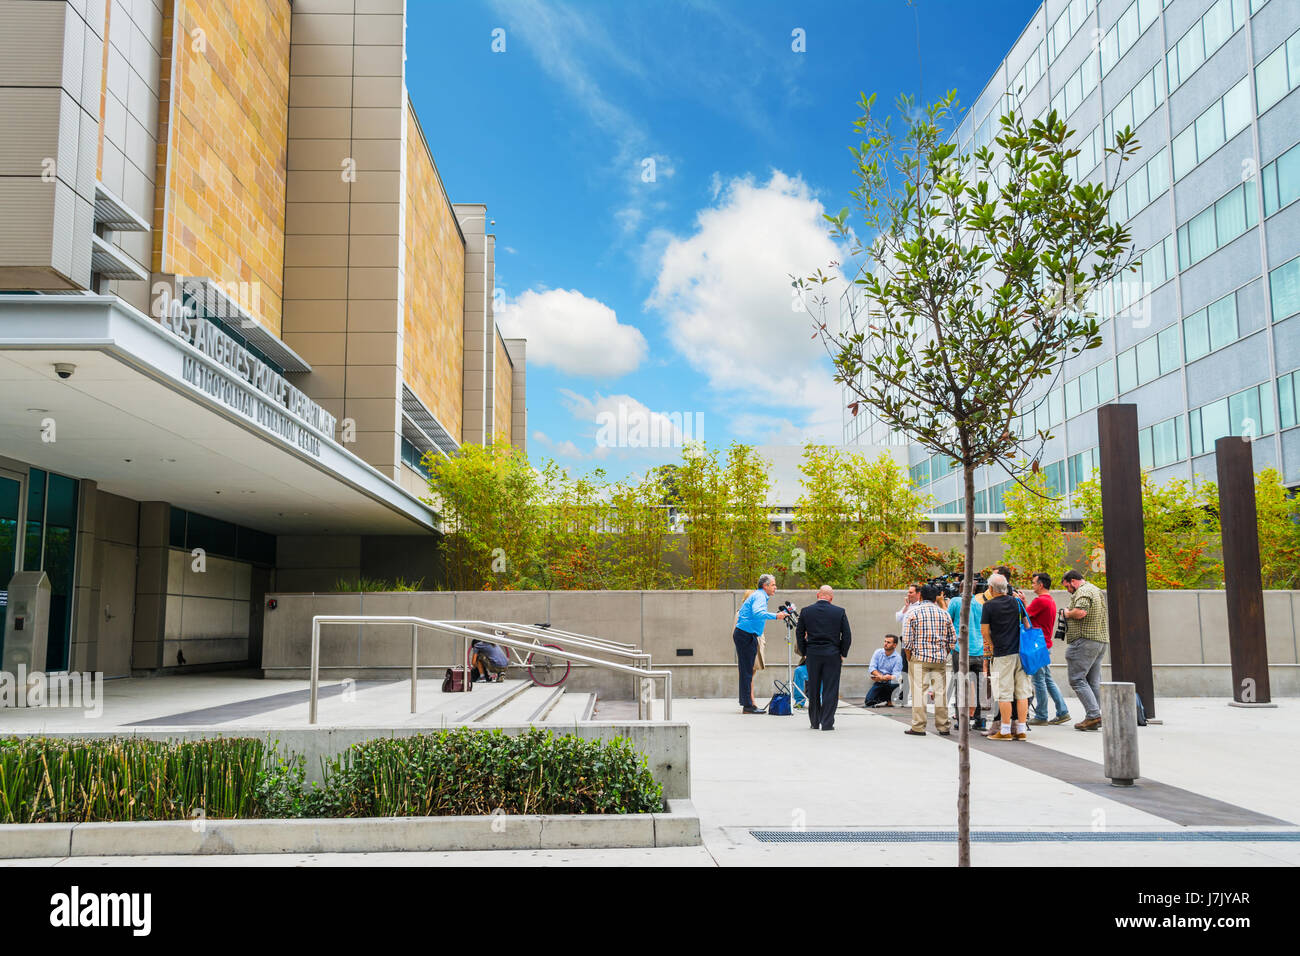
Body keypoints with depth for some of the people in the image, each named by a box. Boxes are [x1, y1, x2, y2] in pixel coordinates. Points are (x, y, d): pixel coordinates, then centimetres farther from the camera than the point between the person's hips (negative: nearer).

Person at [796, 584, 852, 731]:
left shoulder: (806, 611, 0)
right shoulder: (840, 612, -3)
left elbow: (799, 634, 4)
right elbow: (847, 635, -1)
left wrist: (804, 653, 12)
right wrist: (843, 654, 8)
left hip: (812, 654, 1)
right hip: (833, 655, -1)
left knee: (813, 690, 12)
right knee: (830, 690, 3)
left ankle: (815, 722, 19)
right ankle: (827, 723, 1)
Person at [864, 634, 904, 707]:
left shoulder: (898, 658, -10)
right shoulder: (878, 652, 0)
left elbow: (896, 676, -17)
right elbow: (871, 668, -5)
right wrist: (880, 676, -23)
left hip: (890, 682, -2)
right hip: (879, 682, 2)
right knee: (868, 701, -17)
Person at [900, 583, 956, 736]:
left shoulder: (912, 613, -2)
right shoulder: (944, 614, 8)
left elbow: (907, 640, -6)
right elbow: (953, 639, 10)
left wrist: (909, 659, 3)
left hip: (919, 657, -3)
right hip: (940, 658, 3)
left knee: (918, 690, 0)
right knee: (941, 690, 9)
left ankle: (918, 727, 0)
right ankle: (943, 726, 13)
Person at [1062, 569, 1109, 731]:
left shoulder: (1083, 591, -10)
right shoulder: (1098, 590, 21)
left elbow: (1080, 612, -26)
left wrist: (1068, 613, -7)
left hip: (1085, 640, -10)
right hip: (1102, 640, 10)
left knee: (1077, 679, -8)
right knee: (1093, 681, 10)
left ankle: (1093, 715, -15)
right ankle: (1095, 718, 10)